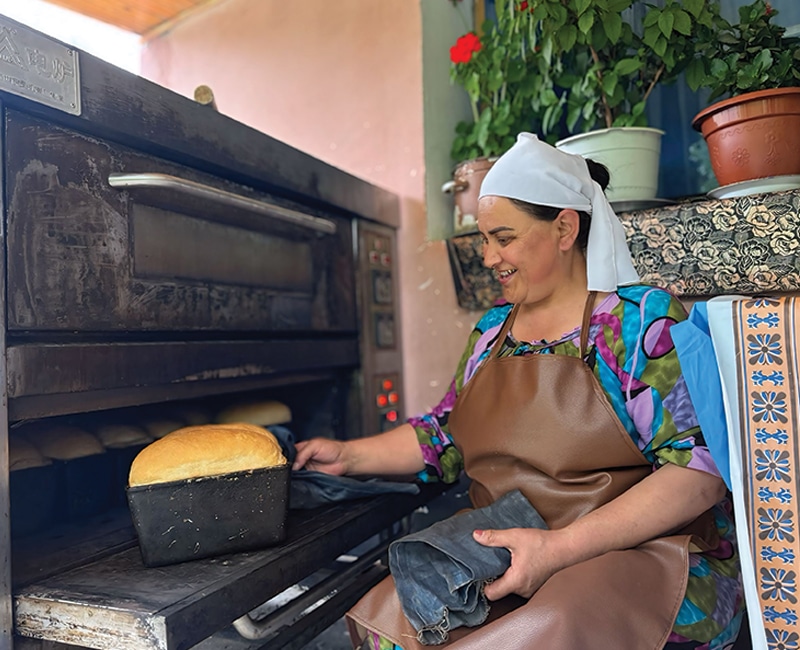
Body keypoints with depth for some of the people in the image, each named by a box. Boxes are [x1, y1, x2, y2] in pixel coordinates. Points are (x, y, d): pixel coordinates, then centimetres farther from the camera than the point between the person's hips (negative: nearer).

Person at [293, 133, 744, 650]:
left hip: (644, 551, -4)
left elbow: (702, 468, -16)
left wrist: (559, 546, -24)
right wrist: (349, 455, 7)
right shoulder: (492, 331, 10)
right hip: (501, 549, 5)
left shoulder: (646, 319, -9)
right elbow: (444, 437, 17)